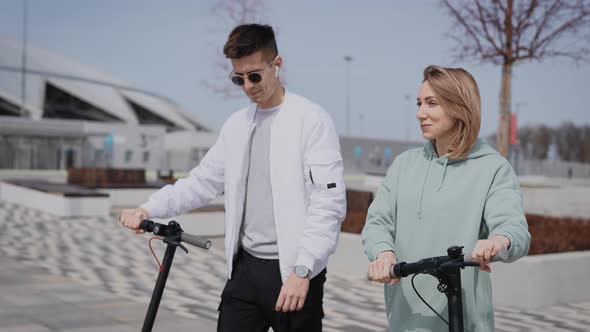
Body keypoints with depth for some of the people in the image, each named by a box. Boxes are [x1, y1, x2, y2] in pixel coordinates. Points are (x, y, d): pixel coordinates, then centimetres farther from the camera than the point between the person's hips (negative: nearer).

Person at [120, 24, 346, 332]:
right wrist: (148, 208, -1)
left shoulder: (312, 119, -8)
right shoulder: (236, 124, 12)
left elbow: (329, 203, -14)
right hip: (244, 268, 5)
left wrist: (302, 270, -21)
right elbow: (203, 181, 15)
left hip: (292, 272, -5)